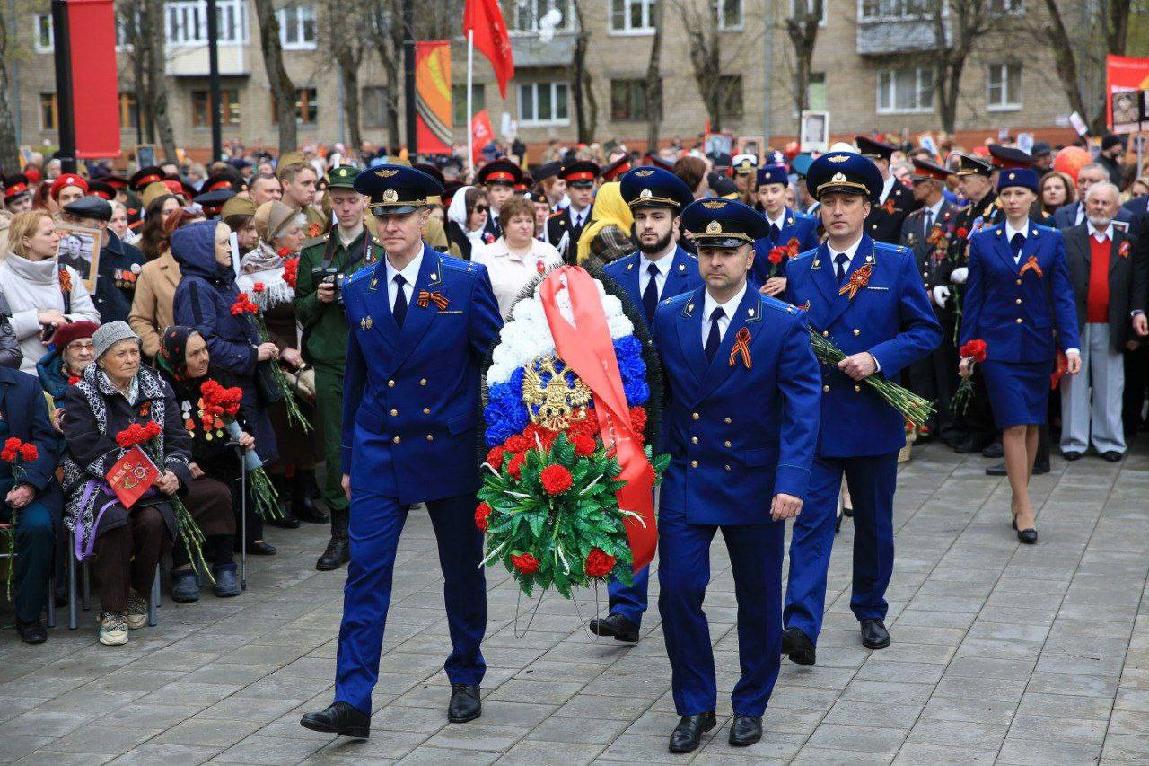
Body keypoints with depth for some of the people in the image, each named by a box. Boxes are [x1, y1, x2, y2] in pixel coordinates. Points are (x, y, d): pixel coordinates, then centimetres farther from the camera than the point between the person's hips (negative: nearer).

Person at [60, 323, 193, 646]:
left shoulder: (158, 389, 13)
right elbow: (88, 451, -11)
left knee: (154, 520, -30)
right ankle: (112, 612, -23)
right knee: (115, 520, -35)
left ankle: (138, 594, -4)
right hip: (97, 485, -3)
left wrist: (174, 473, -12)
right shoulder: (81, 396, 0)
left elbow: (177, 440, 10)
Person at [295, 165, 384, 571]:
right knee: (335, 448, 2)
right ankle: (341, 534, 9)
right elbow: (300, 309, 14)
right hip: (329, 362, 2)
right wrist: (319, 299, -6)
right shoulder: (314, 253, 11)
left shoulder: (383, 251, 5)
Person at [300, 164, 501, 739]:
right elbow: (356, 378, 12)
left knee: (463, 572, 11)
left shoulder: (466, 280, -6)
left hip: (451, 450, -2)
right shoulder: (359, 290, 5)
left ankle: (465, 679, 30)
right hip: (378, 451, 2)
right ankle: (353, 702, -6)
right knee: (365, 574, -6)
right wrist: (349, 458, 13)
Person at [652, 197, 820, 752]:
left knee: (758, 601, 10)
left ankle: (751, 706, 29)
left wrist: (791, 482, -26)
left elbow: (801, 410, -15)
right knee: (677, 591, -5)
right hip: (685, 479, 2)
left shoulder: (783, 324, -10)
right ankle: (694, 706, 12)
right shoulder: (668, 318, 0)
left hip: (755, 486, -2)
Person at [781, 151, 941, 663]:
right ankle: (801, 625, -14)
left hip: (874, 416, 0)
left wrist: (878, 358, -16)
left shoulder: (897, 264, 0)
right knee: (811, 520, -8)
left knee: (875, 522, 13)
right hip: (813, 416, 0)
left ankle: (871, 611, 30)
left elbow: (926, 330, -2)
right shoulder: (797, 269, 5)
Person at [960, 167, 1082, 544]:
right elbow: (973, 298, 5)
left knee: (1032, 424, 9)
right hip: (998, 344, -2)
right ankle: (1024, 509, -6)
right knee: (1014, 425, -9)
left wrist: (1071, 344, -9)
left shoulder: (1051, 241, 3)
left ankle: (1019, 498, 24)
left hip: (1037, 344, 2)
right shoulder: (983, 241, 2)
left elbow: (1063, 296, 0)